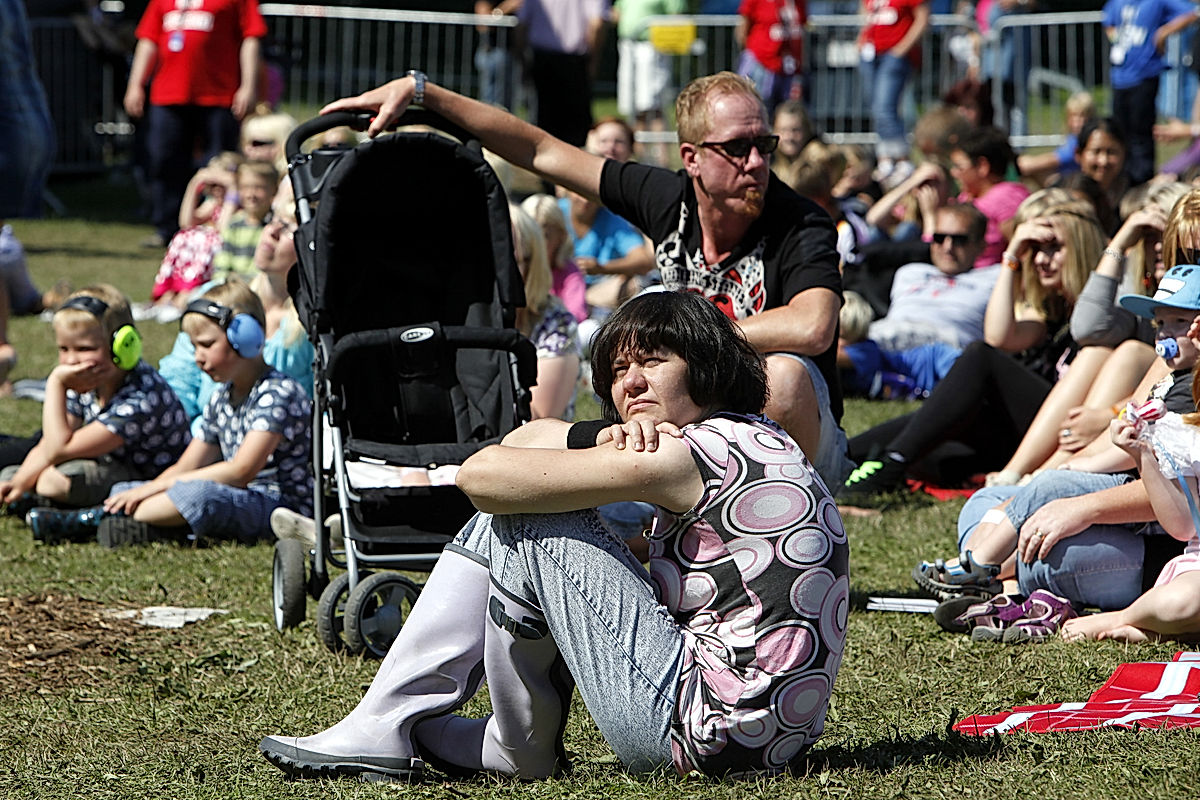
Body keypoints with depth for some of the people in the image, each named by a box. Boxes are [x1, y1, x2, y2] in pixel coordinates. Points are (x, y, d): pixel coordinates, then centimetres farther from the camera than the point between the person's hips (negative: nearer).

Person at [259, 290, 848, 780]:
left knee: (519, 517, -4)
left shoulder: (697, 454, -14)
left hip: (706, 731, -10)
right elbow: (527, 440, 19)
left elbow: (482, 474, -12)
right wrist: (612, 443, -4)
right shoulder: (752, 441, 16)